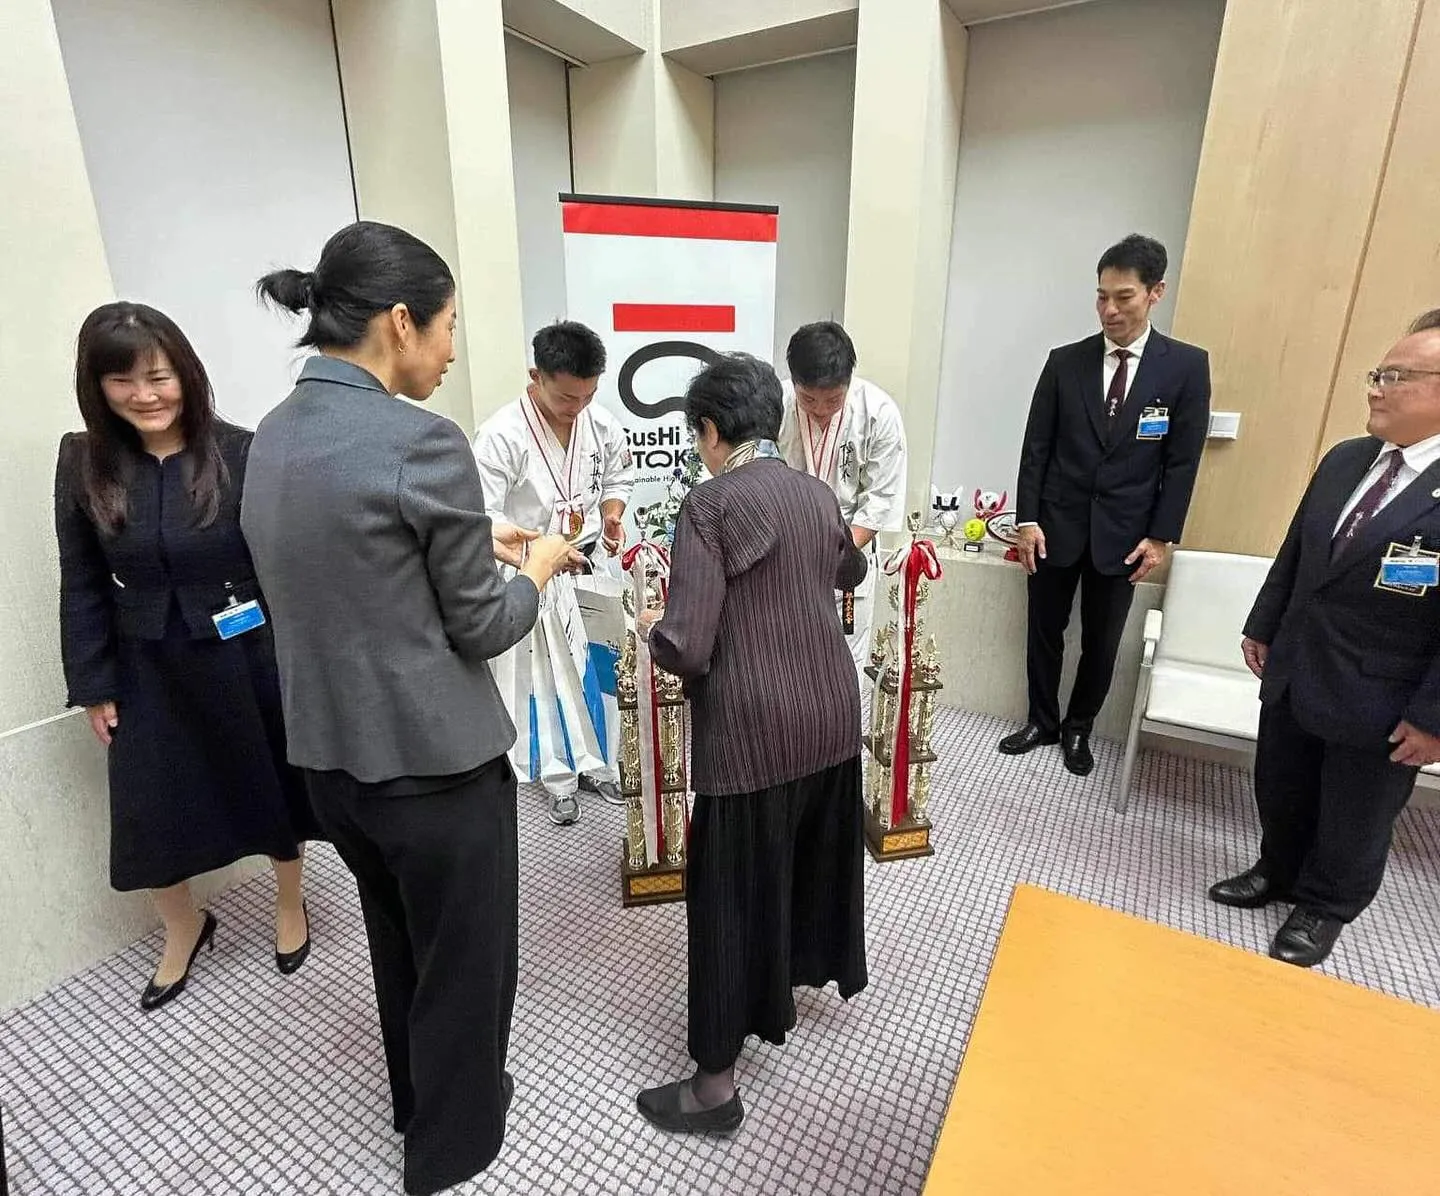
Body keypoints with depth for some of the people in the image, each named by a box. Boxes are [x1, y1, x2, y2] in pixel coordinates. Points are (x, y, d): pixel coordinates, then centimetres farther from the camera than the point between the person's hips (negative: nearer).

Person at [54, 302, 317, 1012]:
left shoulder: (240, 453, -13)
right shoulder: (83, 464, -3)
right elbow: (82, 585, 2)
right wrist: (93, 686, 1)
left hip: (249, 658, -2)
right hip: (149, 673, 3)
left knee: (272, 786, 15)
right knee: (150, 810, 12)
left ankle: (290, 905, 42)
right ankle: (183, 928, 42)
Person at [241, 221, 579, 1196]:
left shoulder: (275, 434, 3)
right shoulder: (423, 441, -22)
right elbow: (482, 627, -15)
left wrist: (475, 542, 13)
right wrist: (539, 564, 2)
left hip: (331, 751, 8)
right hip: (433, 758, -8)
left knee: (399, 943, 29)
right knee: (464, 958, 18)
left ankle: (416, 1101, 53)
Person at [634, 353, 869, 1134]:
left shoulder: (709, 506, -15)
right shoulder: (816, 494, 5)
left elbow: (687, 650, -21)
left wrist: (651, 628, 0)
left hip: (752, 732, -7)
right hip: (831, 713, 7)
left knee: (732, 893, 8)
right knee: (818, 853, 27)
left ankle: (716, 1085, 24)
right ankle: (806, 970, 54)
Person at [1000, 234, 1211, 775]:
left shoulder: (1187, 365, -2)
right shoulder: (1065, 362, 0)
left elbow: (1183, 460, -2)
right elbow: (1036, 447, 0)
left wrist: (1161, 535, -6)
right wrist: (1027, 519, -6)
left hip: (1123, 533, -1)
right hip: (1056, 525, 1)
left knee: (1101, 643, 11)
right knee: (1044, 632, 11)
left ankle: (1078, 729, 31)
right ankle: (1042, 722, 31)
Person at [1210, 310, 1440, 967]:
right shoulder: (1344, 459, 2)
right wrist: (1263, 626, 13)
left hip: (1381, 703, -5)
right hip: (1294, 674, 6)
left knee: (1353, 820, 16)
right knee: (1279, 790, 22)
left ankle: (1324, 908, 39)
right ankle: (1277, 873, 46)